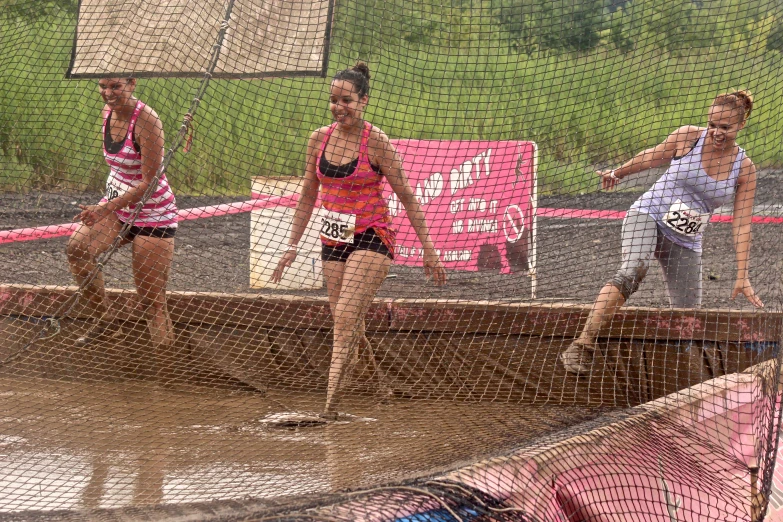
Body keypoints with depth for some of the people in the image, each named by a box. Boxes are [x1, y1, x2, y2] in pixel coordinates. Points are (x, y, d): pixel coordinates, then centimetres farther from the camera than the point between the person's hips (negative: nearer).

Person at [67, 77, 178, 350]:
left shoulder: (146, 120, -21)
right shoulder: (109, 111, 1)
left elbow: (149, 182, -23)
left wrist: (106, 209, -28)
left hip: (152, 214, -6)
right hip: (117, 205, 6)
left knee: (151, 301, -6)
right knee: (77, 247, -19)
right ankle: (101, 324, -8)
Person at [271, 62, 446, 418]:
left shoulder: (376, 142, -10)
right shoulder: (320, 139, 5)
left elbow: (406, 197, -6)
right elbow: (307, 197, 16)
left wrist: (428, 249, -6)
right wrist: (292, 246, 15)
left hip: (372, 239, -6)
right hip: (333, 240, 6)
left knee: (345, 316, -20)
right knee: (351, 329, 7)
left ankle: (331, 398, -26)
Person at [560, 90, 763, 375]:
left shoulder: (744, 169, -4)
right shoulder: (688, 137, -7)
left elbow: (741, 225, -3)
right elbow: (652, 157, 12)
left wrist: (742, 276, -7)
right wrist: (618, 173, 26)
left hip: (685, 242, 3)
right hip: (648, 215, -3)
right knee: (633, 269, -32)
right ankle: (582, 346, -39)